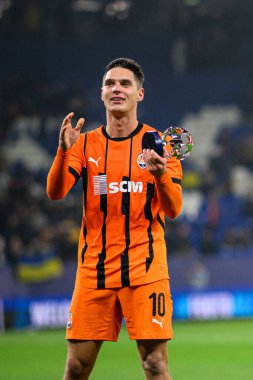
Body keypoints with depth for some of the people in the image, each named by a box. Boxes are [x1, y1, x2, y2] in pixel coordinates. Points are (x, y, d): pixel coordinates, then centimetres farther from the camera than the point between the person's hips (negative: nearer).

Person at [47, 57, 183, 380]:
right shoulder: (85, 144, 8)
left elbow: (173, 209, -4)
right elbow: (55, 192, -6)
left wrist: (161, 175, -24)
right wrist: (63, 151, -23)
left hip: (145, 268, -2)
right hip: (93, 271, 2)